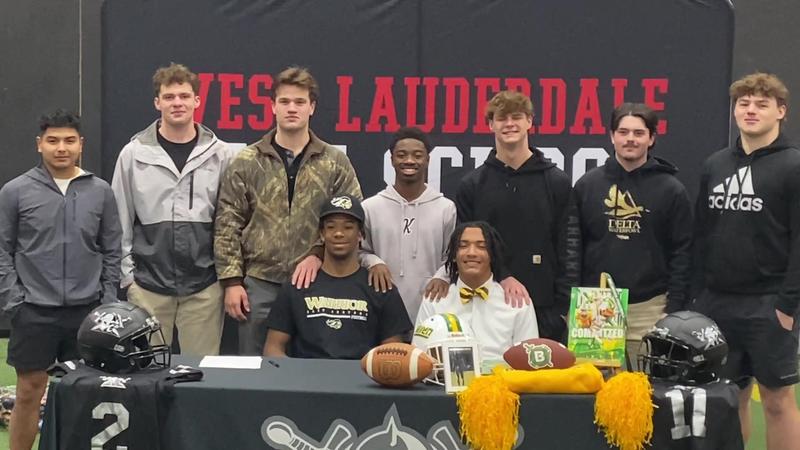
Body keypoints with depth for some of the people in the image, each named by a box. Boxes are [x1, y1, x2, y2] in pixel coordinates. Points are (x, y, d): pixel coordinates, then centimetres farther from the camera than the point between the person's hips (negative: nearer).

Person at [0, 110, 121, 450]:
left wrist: (108, 301, 3)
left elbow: (111, 251, 9)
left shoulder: (100, 192, 5)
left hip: (88, 310, 2)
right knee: (29, 392, 4)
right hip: (34, 311, -2)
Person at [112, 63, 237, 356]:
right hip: (148, 285, 0)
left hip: (205, 287, 0)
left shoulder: (220, 155, 2)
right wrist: (127, 274, 2)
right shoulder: (134, 153, 1)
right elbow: (120, 221, 5)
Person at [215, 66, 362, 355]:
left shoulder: (336, 163, 4)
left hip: (313, 282, 0)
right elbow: (227, 225, 1)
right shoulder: (246, 162, 2)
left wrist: (319, 253, -10)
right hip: (258, 284, 0)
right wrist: (232, 281, -5)